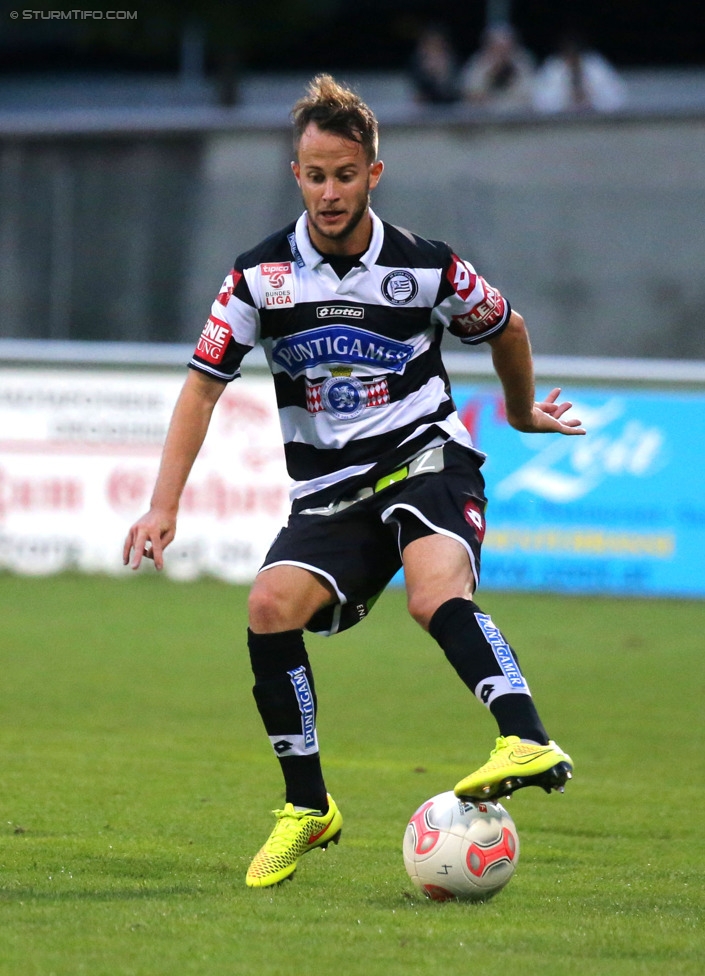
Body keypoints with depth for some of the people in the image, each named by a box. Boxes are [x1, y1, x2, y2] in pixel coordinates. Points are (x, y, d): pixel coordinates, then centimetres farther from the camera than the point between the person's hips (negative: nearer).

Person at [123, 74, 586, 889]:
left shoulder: (426, 269, -4)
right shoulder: (261, 276, -2)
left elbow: (505, 328, 16)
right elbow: (204, 384, 3)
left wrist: (523, 413, 31)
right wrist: (164, 507, -4)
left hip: (426, 462, -3)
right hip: (330, 492, 3)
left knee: (437, 598, -34)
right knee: (271, 606, -23)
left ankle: (527, 743, -49)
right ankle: (307, 808, -8)